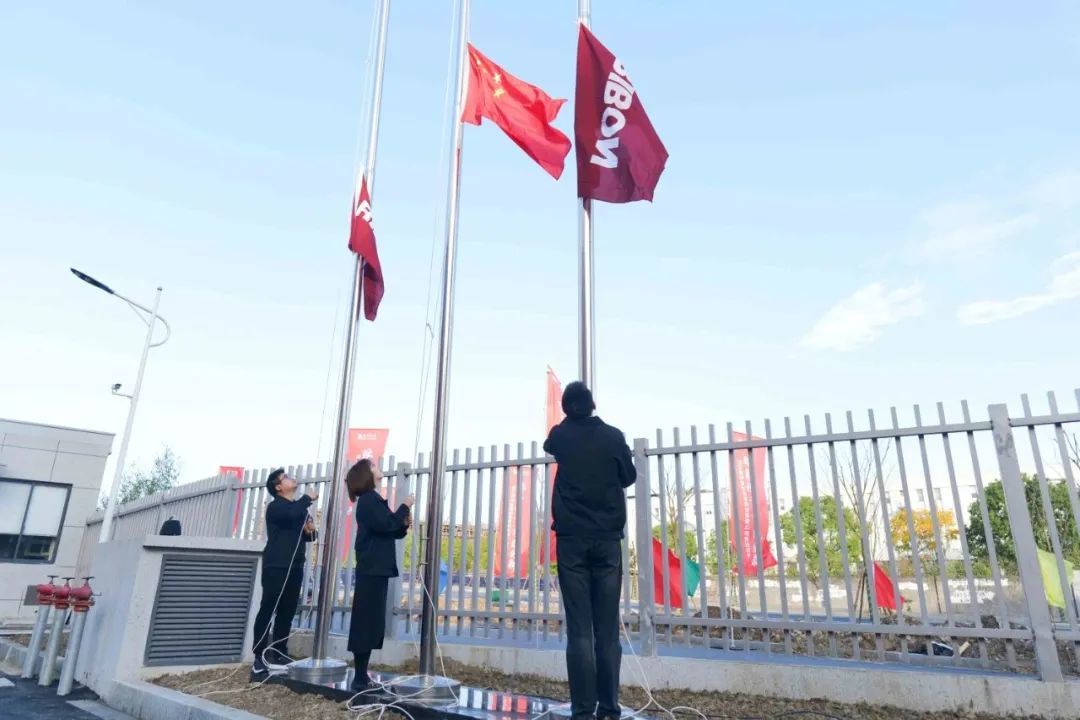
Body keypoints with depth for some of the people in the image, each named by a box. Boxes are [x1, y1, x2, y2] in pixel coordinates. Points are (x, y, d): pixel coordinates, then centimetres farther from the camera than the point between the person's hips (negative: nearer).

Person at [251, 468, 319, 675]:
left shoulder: (299, 507, 20)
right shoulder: (275, 506, -3)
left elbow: (307, 535, 29)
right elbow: (291, 515, -27)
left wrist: (311, 531, 5)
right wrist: (308, 498, -12)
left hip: (294, 567, 7)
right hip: (276, 566, -7)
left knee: (287, 612, 7)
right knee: (268, 610, -5)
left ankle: (279, 652, 15)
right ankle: (260, 656, -2)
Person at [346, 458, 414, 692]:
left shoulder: (373, 500, 20)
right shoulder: (368, 499, -10)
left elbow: (390, 531, 20)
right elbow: (385, 525, -23)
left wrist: (405, 524, 1)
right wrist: (405, 506, -12)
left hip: (376, 569, 10)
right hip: (372, 569, -10)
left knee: (371, 623, 11)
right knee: (367, 623, -8)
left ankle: (362, 676, 16)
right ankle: (360, 679, -4)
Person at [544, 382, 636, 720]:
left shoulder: (560, 436, 3)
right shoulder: (613, 436, 1)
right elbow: (629, 476, 15)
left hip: (572, 539, 0)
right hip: (607, 539, 0)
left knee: (579, 631, -1)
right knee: (607, 630, 5)